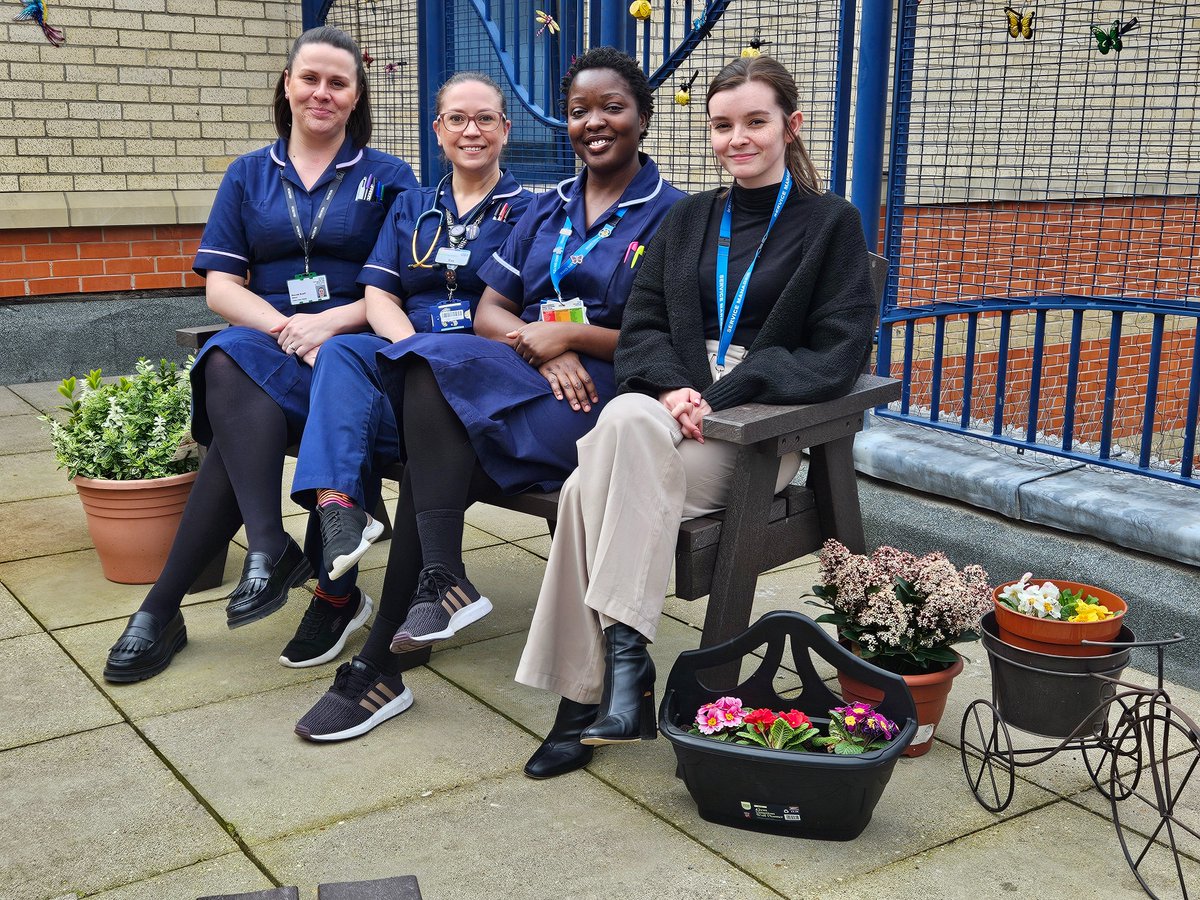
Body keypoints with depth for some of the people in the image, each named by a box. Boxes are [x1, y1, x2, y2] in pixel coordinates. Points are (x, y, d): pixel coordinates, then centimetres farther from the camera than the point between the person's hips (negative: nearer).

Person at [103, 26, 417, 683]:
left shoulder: (388, 178, 11)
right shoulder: (249, 175, 17)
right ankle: (271, 550, -39)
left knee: (237, 399, -32)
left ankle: (163, 606, -29)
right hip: (264, 340, 3)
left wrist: (327, 323, -16)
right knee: (229, 361, -35)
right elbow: (220, 286, 7)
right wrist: (283, 326, -13)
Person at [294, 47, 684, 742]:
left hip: (603, 391, -6)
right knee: (434, 367, -29)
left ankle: (379, 665, -21)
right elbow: (491, 313, 13)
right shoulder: (545, 210, 22)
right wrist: (541, 347, -9)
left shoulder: (673, 215, 4)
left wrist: (572, 335, -12)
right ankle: (443, 582, -29)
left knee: (432, 456, -26)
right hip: (519, 373, 6)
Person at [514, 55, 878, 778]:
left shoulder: (832, 224, 7)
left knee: (591, 492, -32)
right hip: (671, 408, 4)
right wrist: (672, 388, -12)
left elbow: (838, 357, -4)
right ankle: (622, 669, -27)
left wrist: (722, 394, -15)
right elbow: (641, 326, 12)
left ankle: (588, 701, -27)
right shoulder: (689, 221, 21)